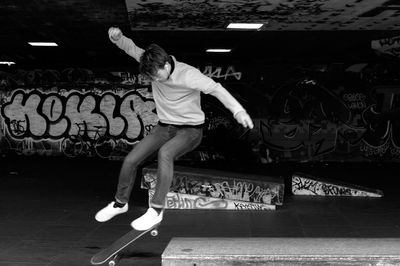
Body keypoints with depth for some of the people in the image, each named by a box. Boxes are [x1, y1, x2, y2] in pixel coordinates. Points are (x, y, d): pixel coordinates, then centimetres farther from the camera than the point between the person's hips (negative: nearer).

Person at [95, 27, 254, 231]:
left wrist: (238, 110, -50)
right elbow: (132, 48, 2)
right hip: (164, 127, 6)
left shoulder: (188, 75, -24)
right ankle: (120, 203, 18)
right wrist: (117, 38, -20)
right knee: (130, 161, -7)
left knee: (165, 153, -37)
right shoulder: (155, 67, -6)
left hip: (190, 130, -6)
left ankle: (156, 210, -29)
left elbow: (216, 89, -35)